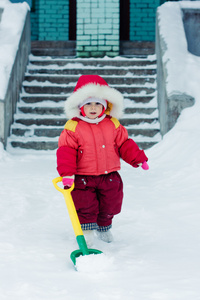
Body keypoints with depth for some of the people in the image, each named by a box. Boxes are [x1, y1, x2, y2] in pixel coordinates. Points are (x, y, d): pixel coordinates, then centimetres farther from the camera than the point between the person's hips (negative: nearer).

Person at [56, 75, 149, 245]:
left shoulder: (113, 125, 2)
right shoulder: (73, 127, -9)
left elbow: (124, 144, 10)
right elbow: (66, 150, -12)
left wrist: (138, 159, 4)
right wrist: (67, 173, -21)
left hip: (109, 177, 3)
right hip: (83, 178, -3)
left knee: (110, 205, 12)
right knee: (85, 206, -7)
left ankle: (104, 227, 38)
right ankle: (86, 230, 14)